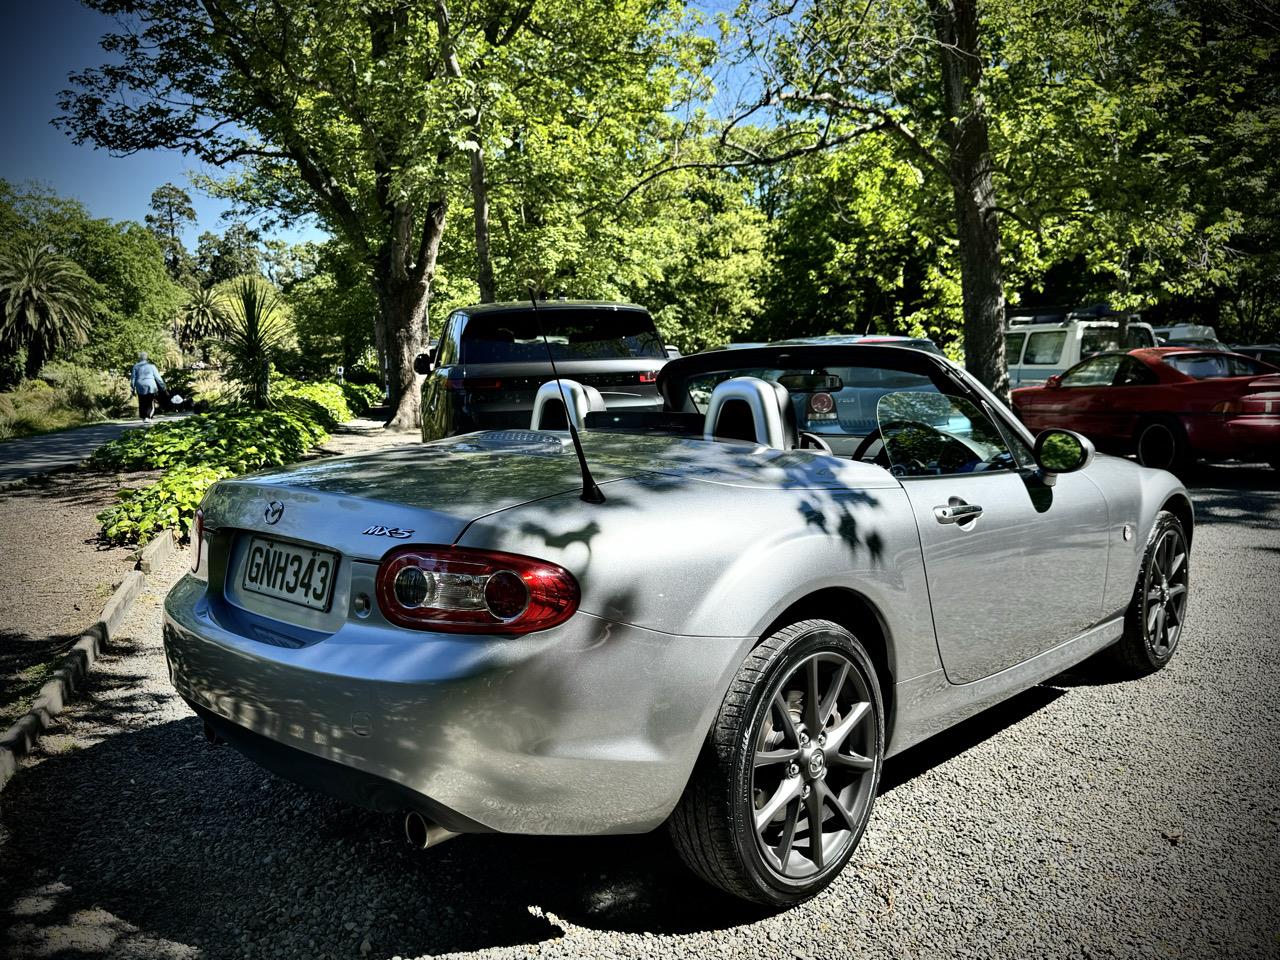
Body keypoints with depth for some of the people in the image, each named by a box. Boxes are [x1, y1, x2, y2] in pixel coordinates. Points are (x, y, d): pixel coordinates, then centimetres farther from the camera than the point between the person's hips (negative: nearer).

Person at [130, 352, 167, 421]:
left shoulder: (136, 366, 5)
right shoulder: (151, 365, 0)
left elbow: (133, 378, 6)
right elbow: (157, 377, 2)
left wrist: (133, 388, 14)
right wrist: (162, 386, 9)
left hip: (140, 387, 2)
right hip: (150, 387, -2)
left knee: (142, 403, 10)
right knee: (150, 403, 0)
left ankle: (143, 417, 12)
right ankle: (147, 417, -15)